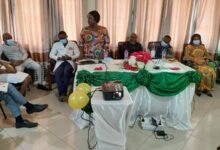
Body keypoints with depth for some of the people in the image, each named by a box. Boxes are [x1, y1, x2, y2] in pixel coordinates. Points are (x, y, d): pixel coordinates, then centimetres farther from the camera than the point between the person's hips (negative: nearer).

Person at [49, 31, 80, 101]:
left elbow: (78, 54, 7)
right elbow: (51, 54, 11)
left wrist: (70, 57, -11)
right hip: (60, 62, 2)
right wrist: (58, 58, -9)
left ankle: (62, 93, -26)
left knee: (66, 71, -35)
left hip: (69, 62, -1)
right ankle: (62, 92, -24)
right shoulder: (56, 44, 19)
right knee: (57, 73, -31)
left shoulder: (73, 44, 16)